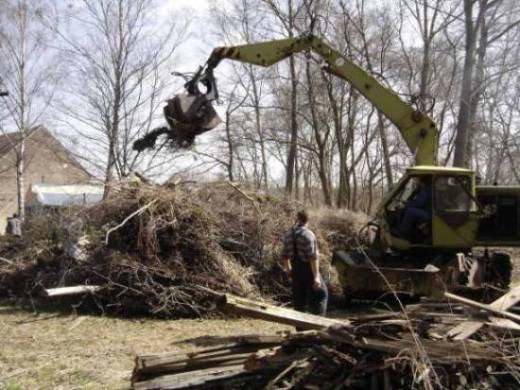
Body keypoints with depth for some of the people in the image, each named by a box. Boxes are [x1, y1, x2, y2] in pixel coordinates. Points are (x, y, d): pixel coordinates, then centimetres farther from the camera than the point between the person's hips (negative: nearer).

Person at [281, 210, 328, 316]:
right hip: (308, 269, -6)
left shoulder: (289, 234, 2)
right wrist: (316, 276, -23)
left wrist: (288, 270, 21)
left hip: (296, 270, 6)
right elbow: (313, 257, -23)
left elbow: (285, 255, 8)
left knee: (299, 297, 14)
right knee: (320, 294, 7)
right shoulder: (308, 234, -18)